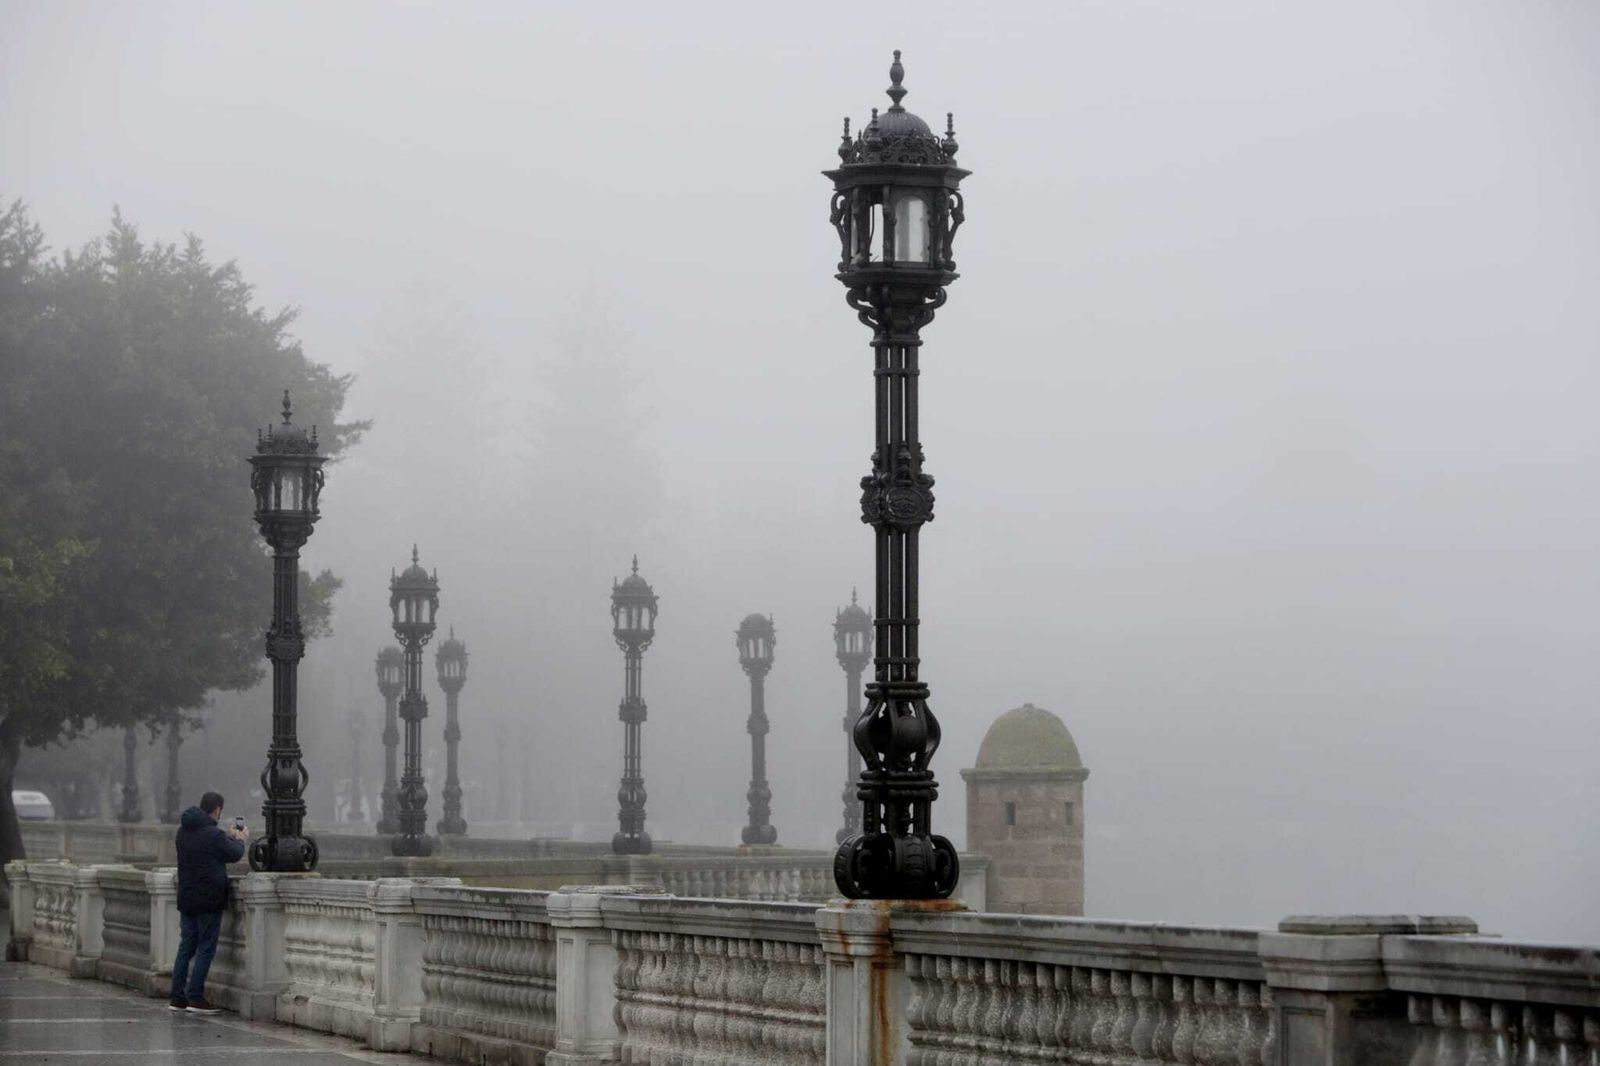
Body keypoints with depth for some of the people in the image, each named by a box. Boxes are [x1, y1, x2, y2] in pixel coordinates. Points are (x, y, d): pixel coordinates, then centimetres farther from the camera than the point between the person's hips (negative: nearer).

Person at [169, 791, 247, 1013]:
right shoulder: (213, 835, -17)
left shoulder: (183, 832, 7)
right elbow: (235, 854, -5)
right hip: (208, 900, -8)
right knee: (206, 949, -2)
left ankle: (177, 997, 12)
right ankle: (195, 998, -5)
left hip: (186, 899, 8)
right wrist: (241, 840, 16)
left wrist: (229, 837, 24)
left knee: (186, 946, 12)